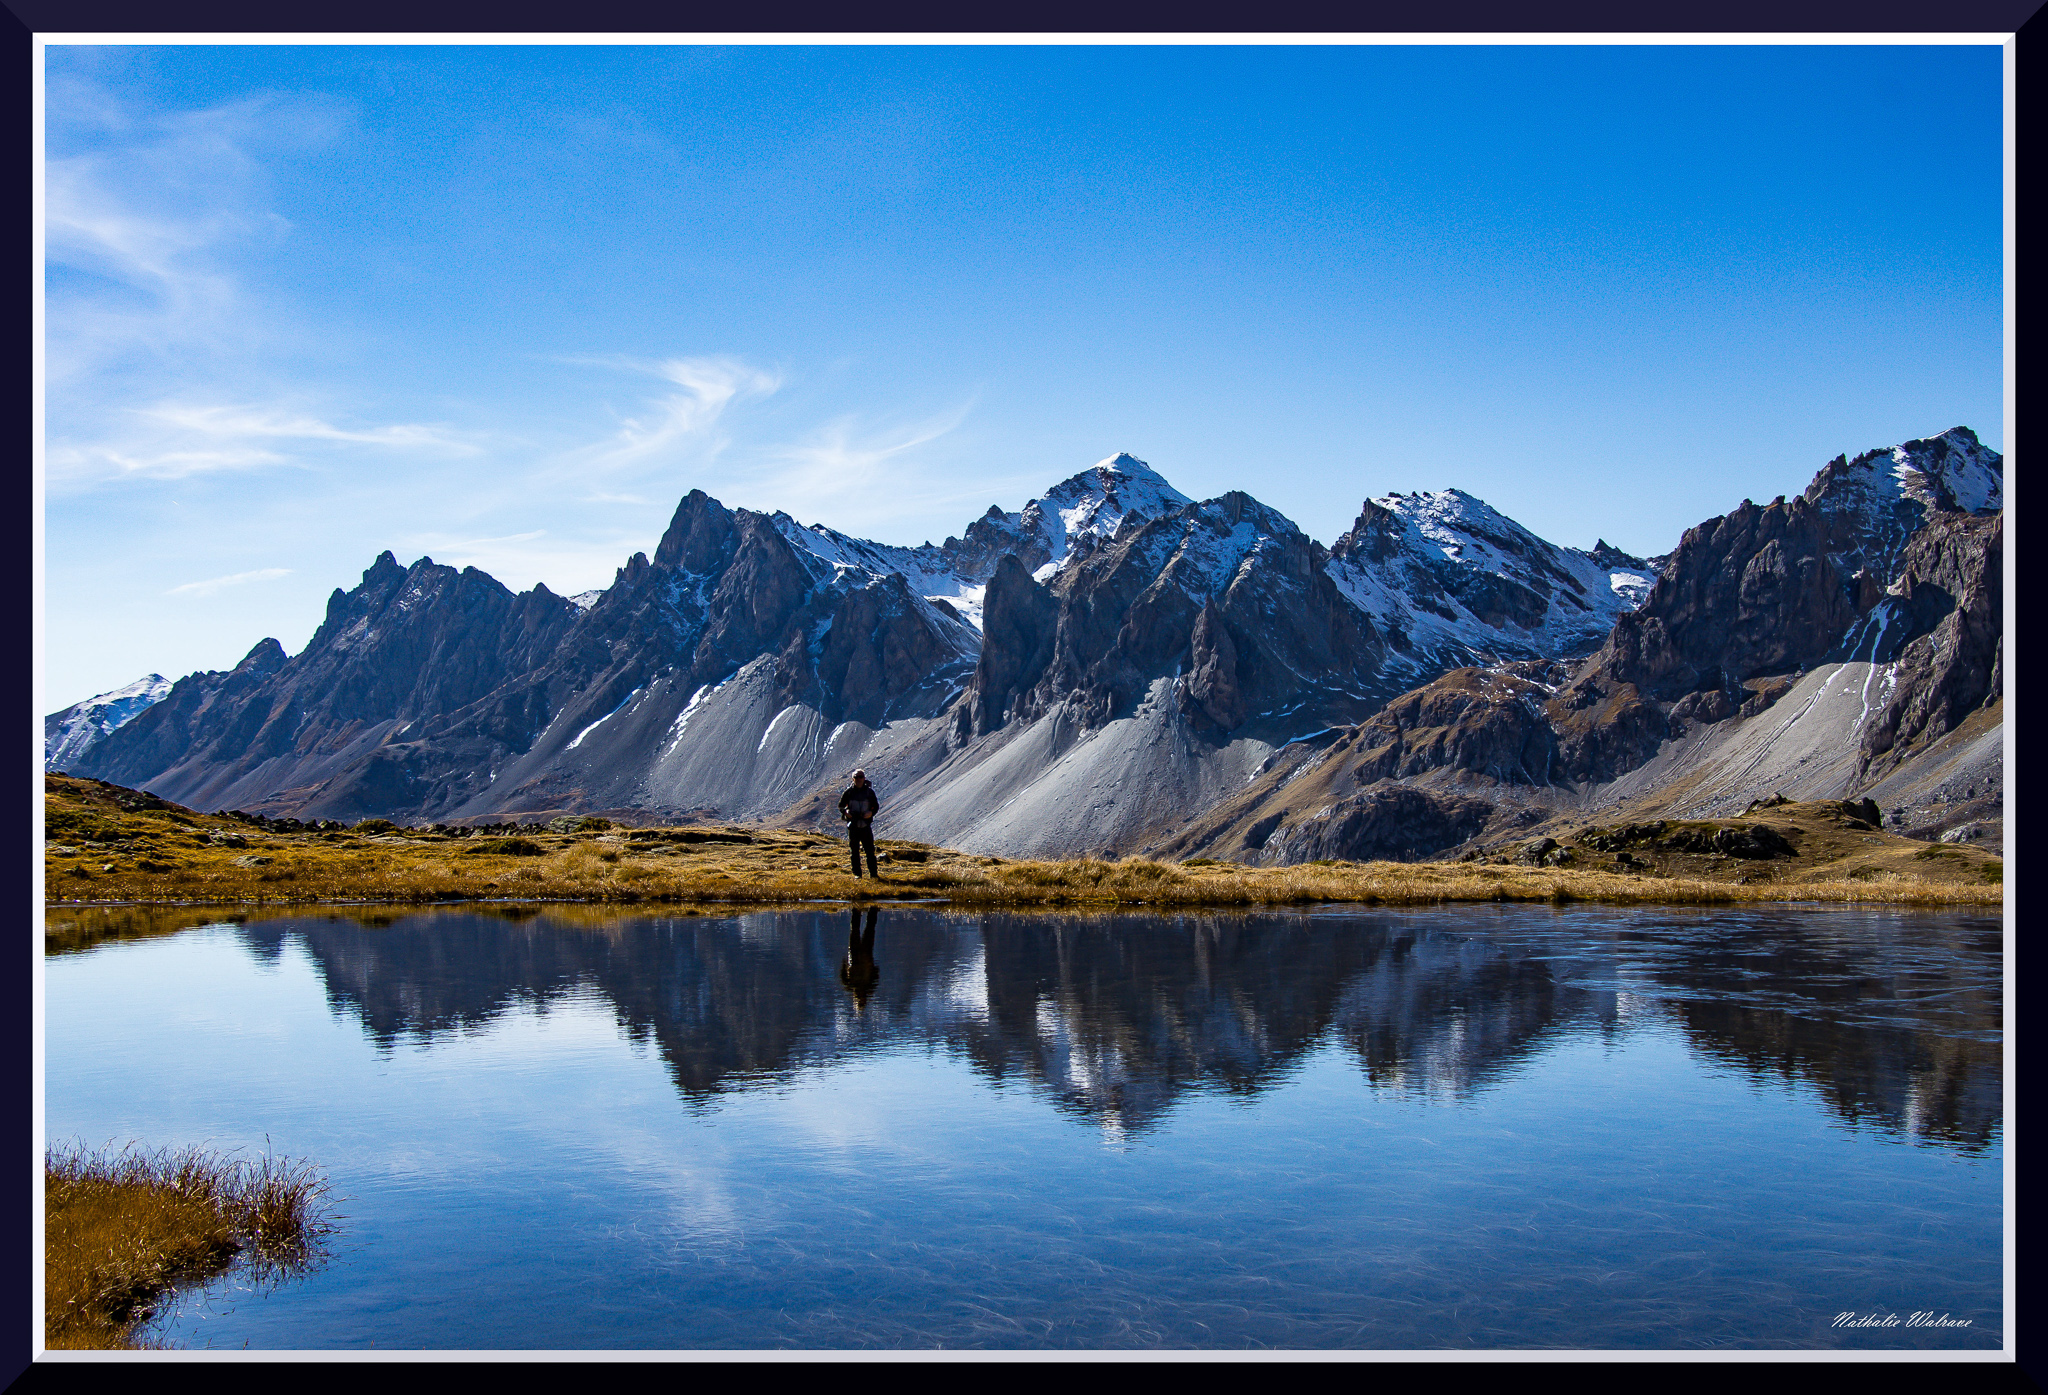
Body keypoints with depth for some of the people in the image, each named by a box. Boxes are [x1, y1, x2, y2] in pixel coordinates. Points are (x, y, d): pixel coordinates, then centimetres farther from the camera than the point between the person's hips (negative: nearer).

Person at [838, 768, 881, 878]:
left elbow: (876, 806, 9)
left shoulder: (869, 792, 4)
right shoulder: (849, 792, 3)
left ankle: (873, 873, 4)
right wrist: (845, 812, -12)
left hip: (866, 826, 0)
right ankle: (857, 873, 12)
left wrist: (871, 813, -11)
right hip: (853, 825, 0)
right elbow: (840, 806, 9)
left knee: (870, 850, -2)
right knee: (854, 851, 5)